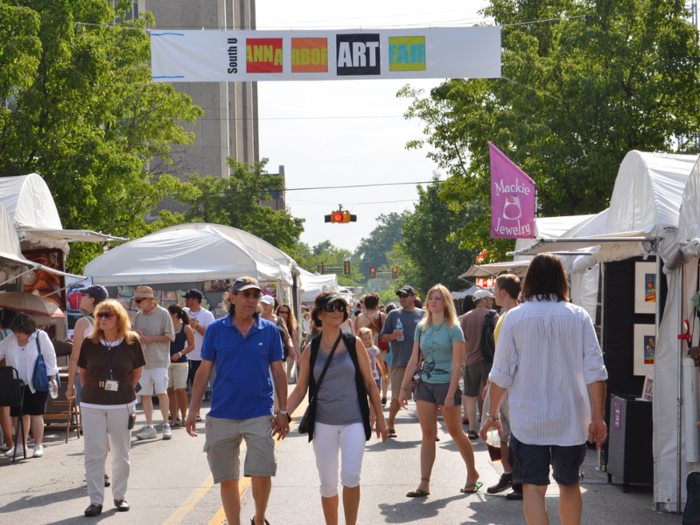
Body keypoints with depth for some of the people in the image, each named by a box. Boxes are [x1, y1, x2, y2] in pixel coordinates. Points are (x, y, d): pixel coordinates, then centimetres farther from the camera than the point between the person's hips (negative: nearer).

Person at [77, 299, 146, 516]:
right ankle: (95, 500, 6)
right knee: (94, 454, -1)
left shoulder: (131, 341, -5)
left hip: (122, 404, 0)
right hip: (92, 405, 0)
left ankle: (120, 496, 23)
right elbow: (82, 371, 9)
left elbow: (137, 370, 8)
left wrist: (126, 389, 6)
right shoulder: (90, 342, -4)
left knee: (121, 453, 9)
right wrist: (91, 391, 7)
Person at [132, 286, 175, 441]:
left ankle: (166, 425, 1)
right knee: (145, 394, 4)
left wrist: (151, 338, -13)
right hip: (142, 360, 5)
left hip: (159, 360, -5)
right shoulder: (138, 316, 12)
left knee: (161, 392, -9)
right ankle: (149, 427, 11)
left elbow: (170, 337, -5)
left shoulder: (163, 314, -4)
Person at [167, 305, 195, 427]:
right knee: (169, 390, 3)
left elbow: (192, 346, 0)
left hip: (180, 363, -3)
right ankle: (173, 418, 9)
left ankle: (184, 416, 11)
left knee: (180, 390, -5)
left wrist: (179, 354, -10)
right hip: (166, 362, 3)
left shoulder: (186, 328, -1)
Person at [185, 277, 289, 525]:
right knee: (227, 479, 6)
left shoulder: (269, 330, 3)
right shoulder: (216, 329, 3)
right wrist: (192, 411, 3)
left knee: (261, 474, -7)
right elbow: (204, 371, 6)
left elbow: (278, 372, 8)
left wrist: (283, 411, 4)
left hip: (259, 414, -1)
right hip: (222, 416, 1)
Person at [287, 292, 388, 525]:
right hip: (323, 424, 1)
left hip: (353, 421, -1)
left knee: (351, 477, -16)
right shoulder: (311, 350, 3)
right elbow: (300, 389, 8)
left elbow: (369, 383, 5)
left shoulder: (354, 343, 1)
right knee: (328, 484, 4)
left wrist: (380, 418, 6)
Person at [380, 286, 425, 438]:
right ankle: (390, 425, 18)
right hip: (399, 363, 0)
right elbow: (383, 337, 9)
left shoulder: (423, 315, 9)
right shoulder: (394, 314, 8)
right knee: (397, 397, 0)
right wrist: (393, 336, -12)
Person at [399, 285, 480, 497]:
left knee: (455, 432, 5)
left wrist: (451, 394, -18)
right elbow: (414, 360, 11)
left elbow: (457, 364, -12)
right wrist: (403, 388, 6)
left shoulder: (453, 329, -7)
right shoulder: (421, 328, 8)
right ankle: (424, 484, 0)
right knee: (428, 434, 2)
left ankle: (473, 475, 22)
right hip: (425, 384, 4)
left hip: (447, 384, -4)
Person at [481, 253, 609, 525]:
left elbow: (501, 374, -2)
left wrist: (493, 414, 9)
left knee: (533, 487, 0)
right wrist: (598, 417, 2)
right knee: (569, 484, 18)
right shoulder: (578, 317, -2)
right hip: (571, 420, 2)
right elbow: (595, 371, -4)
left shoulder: (515, 317, -4)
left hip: (528, 420, -2)